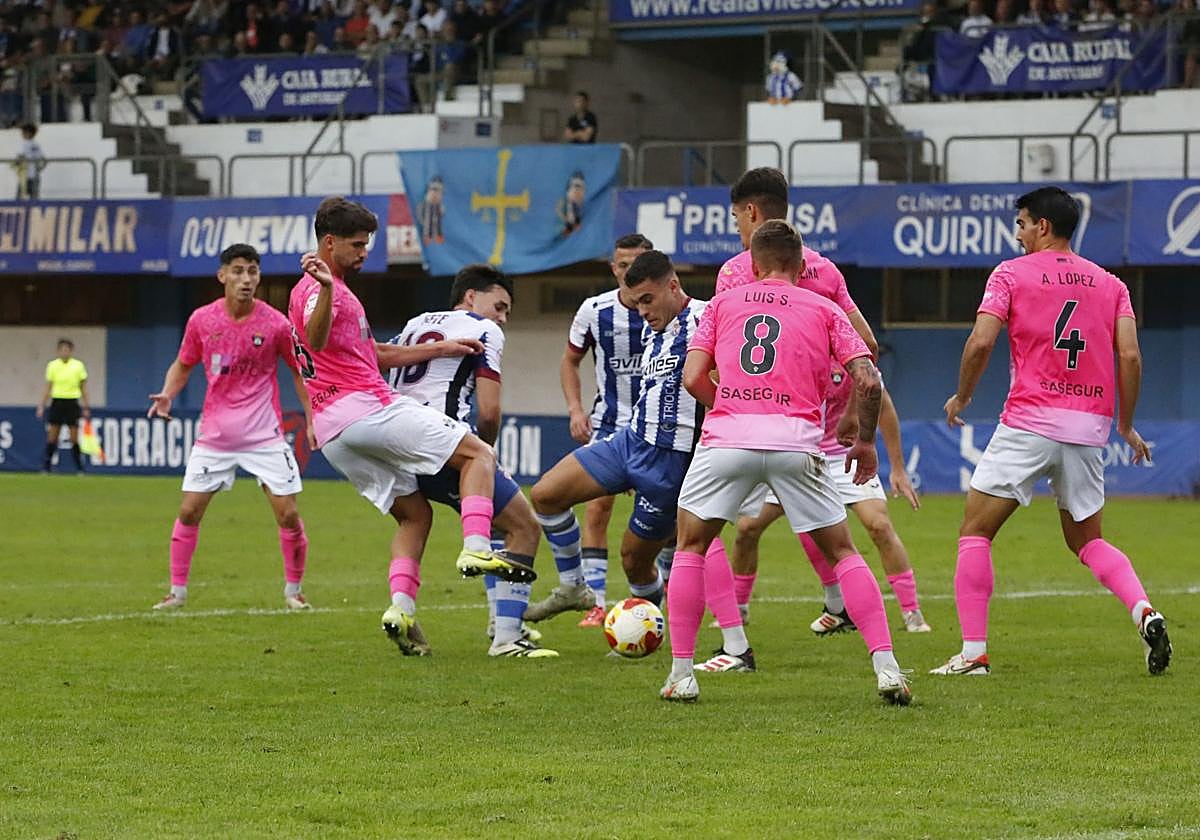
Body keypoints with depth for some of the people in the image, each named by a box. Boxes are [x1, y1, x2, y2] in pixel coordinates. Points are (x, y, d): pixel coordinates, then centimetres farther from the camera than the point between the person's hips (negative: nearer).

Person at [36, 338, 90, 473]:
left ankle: (79, 468, 6)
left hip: (72, 403, -1)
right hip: (57, 402, 1)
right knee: (51, 438, -1)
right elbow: (48, 389, 6)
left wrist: (86, 408, 1)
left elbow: (83, 389, 5)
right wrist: (41, 406, 1)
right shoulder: (52, 365, 2)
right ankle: (45, 468, 4)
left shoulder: (78, 366, 1)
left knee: (75, 439, -1)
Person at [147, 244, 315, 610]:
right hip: (214, 435, 1)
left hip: (264, 435, -1)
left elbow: (299, 371, 5)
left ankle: (293, 590, 15)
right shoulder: (202, 320, -5)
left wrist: (313, 418, -2)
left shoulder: (275, 323, -9)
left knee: (288, 515, -5)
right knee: (189, 511, -2)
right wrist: (167, 395, -8)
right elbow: (182, 365, 10)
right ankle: (177, 591, 11)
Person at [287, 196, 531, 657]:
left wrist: (439, 349, 29)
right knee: (479, 454, -4)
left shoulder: (333, 288, 26)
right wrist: (326, 290, -50)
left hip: (335, 435, 10)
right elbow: (316, 338, -30)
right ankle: (476, 549, -22)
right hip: (366, 407, -10)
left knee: (414, 513, 13)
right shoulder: (317, 289, -7)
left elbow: (373, 354, 32)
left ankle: (402, 607, -6)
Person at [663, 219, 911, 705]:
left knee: (690, 546, 19)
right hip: (798, 440, 0)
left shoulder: (723, 304, 20)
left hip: (727, 438, 0)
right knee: (843, 552, 13)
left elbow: (692, 378, 10)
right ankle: (886, 668, 1)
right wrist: (866, 441, 21)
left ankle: (681, 674, 12)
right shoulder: (824, 310, 18)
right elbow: (868, 381, 7)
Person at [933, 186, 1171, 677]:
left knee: (975, 531, 3)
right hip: (1090, 429, 5)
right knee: (1087, 541, 19)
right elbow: (1129, 356, 3)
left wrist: (961, 397, 6)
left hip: (1030, 420, -5)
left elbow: (981, 341, -10)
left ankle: (974, 652, -7)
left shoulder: (1012, 274, 1)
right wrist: (1126, 425, 13)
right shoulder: (1110, 284, 12)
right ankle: (1145, 613, -7)